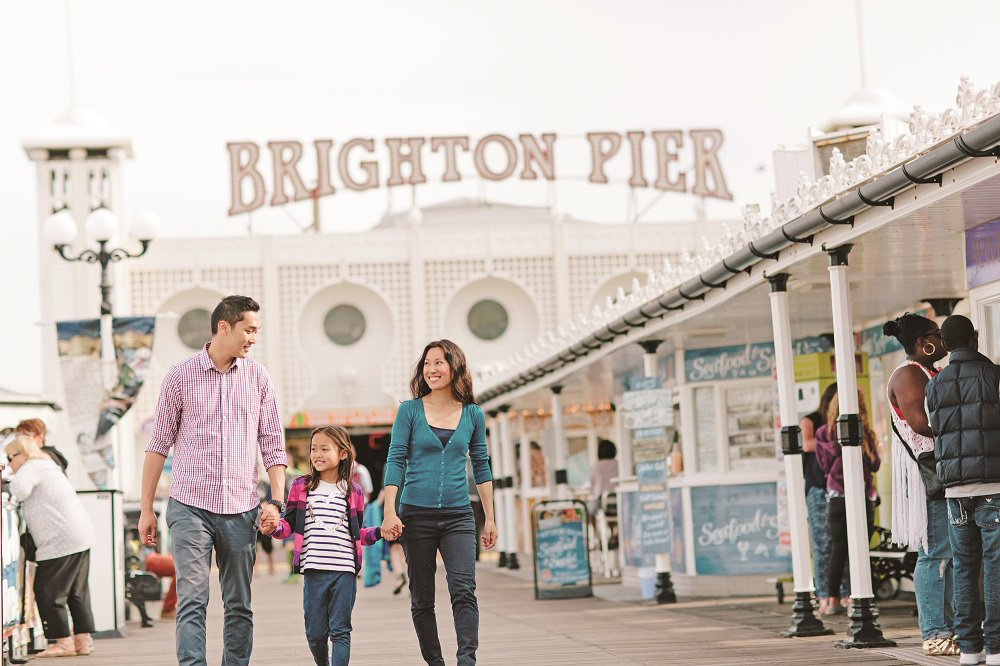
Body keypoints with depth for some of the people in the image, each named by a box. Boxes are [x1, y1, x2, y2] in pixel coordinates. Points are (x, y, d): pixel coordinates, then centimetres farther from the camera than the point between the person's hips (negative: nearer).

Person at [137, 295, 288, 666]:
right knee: (192, 601, -11)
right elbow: (159, 444, 4)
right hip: (190, 508, -3)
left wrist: (276, 500, -1)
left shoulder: (258, 377, 9)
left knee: (239, 607, 7)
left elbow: (273, 444, 11)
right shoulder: (180, 376, 1)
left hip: (241, 510, 3)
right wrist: (146, 508, 3)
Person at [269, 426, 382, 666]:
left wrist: (379, 531, 1)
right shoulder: (301, 487, 8)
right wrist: (275, 526, -13)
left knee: (340, 630, -2)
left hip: (345, 570, 0)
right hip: (314, 569, 1)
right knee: (315, 632, 6)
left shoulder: (353, 492, 9)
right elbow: (290, 523, 8)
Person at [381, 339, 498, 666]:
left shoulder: (473, 414, 7)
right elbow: (395, 461, -1)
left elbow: (481, 467, 13)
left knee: (463, 589, -16)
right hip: (416, 514, 0)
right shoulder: (410, 411, 2)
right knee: (422, 599, 4)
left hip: (458, 516, 0)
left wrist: (489, 518, 12)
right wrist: (390, 512, -10)